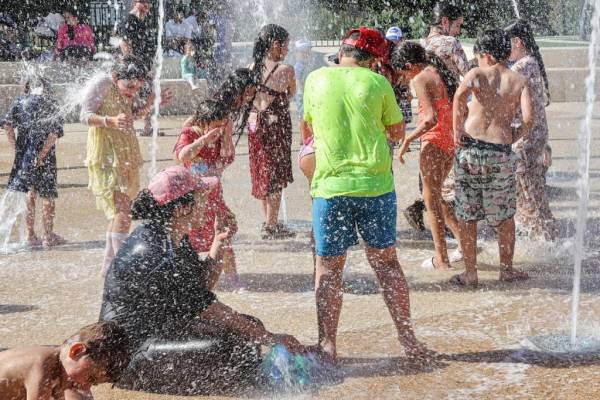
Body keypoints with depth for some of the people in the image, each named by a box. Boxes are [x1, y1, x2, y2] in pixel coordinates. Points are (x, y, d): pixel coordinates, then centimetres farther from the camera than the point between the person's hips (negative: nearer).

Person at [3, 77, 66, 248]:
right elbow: (55, 133, -15)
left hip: (23, 154, 3)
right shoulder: (50, 103, -5)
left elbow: (7, 125, -5)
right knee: (48, 196, 8)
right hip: (45, 156, -3)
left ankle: (31, 236, 15)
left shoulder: (19, 101, 4)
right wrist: (41, 155, -14)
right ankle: (49, 237, 13)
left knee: (30, 194, 14)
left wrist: (16, 149, -2)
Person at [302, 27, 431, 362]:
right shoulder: (377, 82, -1)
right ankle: (408, 339, 16)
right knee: (386, 261, 12)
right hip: (375, 184, 0)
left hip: (331, 186, 0)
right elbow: (398, 132, 8)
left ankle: (328, 345, 7)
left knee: (329, 267, 8)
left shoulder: (316, 79, 3)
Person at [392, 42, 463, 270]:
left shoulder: (420, 79, -13)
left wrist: (408, 139, -16)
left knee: (431, 200, 2)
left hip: (433, 141, -8)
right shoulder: (442, 73, 12)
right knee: (434, 196, 21)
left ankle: (441, 259, 7)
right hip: (451, 140, 8)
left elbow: (431, 118, -24)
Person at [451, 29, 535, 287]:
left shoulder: (477, 73, 1)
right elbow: (529, 117, -8)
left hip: (469, 148, -1)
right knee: (504, 216, 17)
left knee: (467, 216, 9)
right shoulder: (519, 81, 7)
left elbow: (460, 94, -21)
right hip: (501, 152, 1)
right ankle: (507, 269, 25)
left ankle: (470, 273, 12)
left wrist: (458, 132, -12)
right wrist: (513, 138, 9)